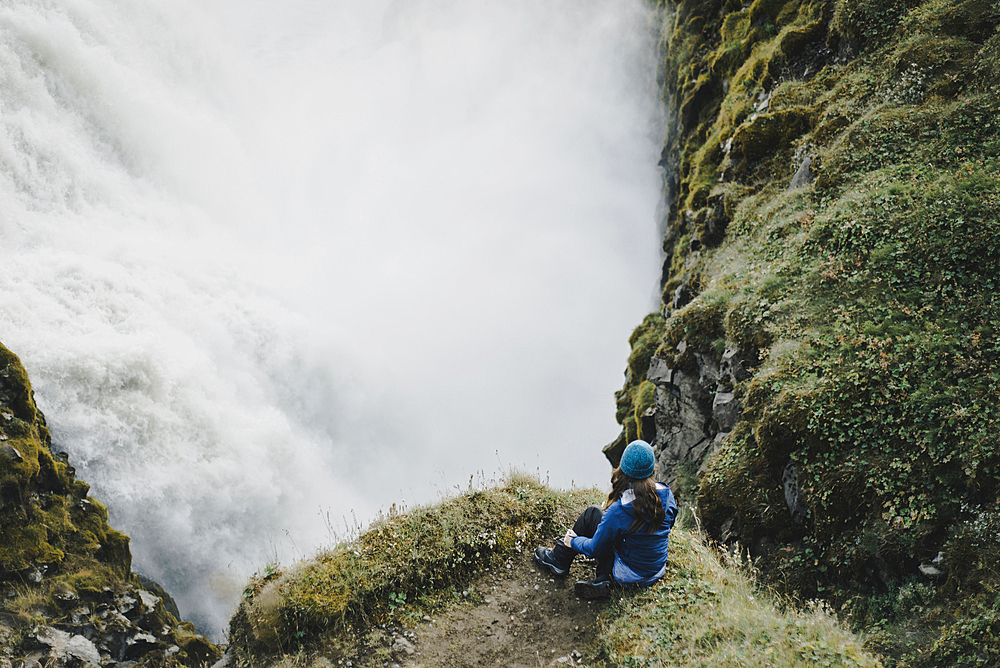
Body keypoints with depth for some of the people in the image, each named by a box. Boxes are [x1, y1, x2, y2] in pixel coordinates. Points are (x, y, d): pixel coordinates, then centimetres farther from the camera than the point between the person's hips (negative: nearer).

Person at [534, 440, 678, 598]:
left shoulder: (618, 511, -28)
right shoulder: (666, 494, -12)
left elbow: (596, 548, -13)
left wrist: (574, 541, 9)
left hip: (629, 577, -5)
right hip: (657, 572, 5)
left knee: (592, 514, 8)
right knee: (599, 514, 17)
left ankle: (558, 559, 26)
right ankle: (604, 580, 8)